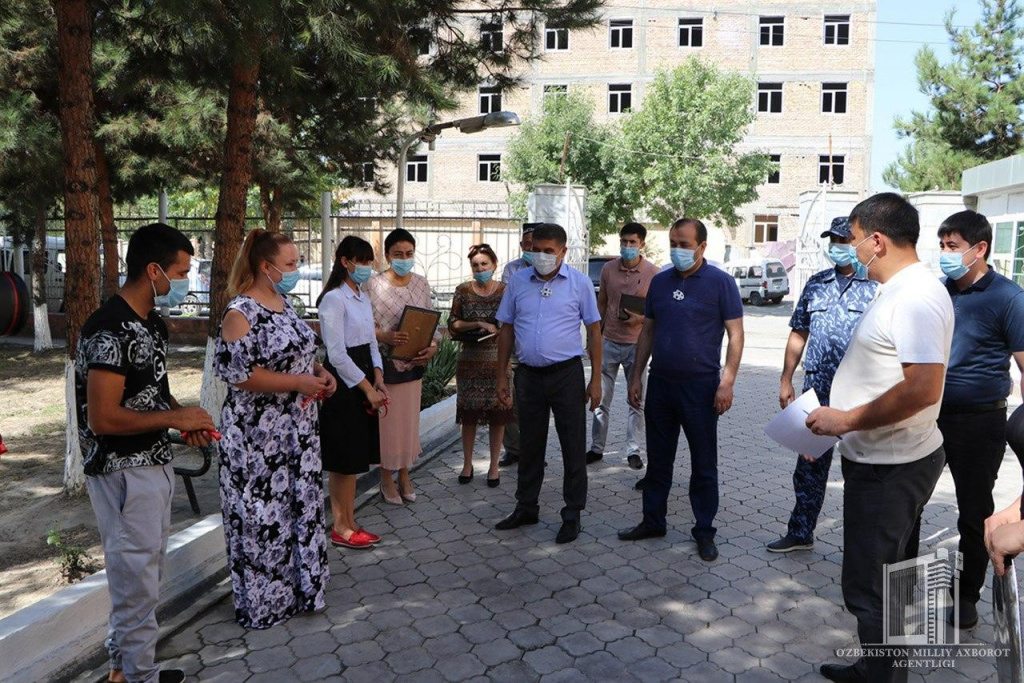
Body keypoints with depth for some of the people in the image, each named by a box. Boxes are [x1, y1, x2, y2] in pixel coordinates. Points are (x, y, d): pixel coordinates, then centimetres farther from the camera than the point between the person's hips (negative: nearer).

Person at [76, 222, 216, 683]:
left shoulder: (151, 322, 8)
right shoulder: (109, 330, -22)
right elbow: (102, 418, -26)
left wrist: (186, 421, 1)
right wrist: (175, 418, -18)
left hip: (154, 463, 10)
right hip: (123, 472, -10)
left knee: (145, 572, 20)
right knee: (137, 579, 3)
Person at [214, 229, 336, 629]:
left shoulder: (284, 303, 9)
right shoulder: (241, 312, -16)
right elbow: (239, 373, -22)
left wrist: (319, 372, 1)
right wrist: (299, 382, -22)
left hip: (296, 428, 8)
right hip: (258, 435, -8)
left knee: (302, 506, 16)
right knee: (262, 517, 5)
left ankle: (299, 588, 33)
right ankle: (262, 603, 24)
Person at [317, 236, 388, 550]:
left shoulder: (363, 297, 13)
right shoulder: (334, 298, -14)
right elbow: (337, 354, -18)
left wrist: (378, 379, 3)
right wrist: (367, 388, -16)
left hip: (364, 380, 9)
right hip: (342, 383, -8)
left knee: (356, 457, 13)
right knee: (343, 459, 1)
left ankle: (350, 524, 24)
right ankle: (340, 529, 14)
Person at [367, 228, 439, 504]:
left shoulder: (422, 283, 5)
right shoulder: (375, 284, -9)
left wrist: (433, 345, -9)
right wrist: (386, 337, -27)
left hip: (414, 362, 5)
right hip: (386, 362, -4)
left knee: (409, 417, 13)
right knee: (387, 418, 4)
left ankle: (404, 474, 29)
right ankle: (387, 478, 21)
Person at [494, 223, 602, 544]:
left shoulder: (580, 282, -3)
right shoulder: (518, 282, 4)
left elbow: (594, 330, 0)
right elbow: (506, 329, 9)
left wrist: (596, 379, -3)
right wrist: (502, 377, 6)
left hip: (567, 374, -2)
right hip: (528, 375, 3)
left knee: (573, 447, 5)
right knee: (529, 445, 14)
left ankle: (573, 515, 19)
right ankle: (526, 507, 30)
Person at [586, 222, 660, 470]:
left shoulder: (654, 273, -5)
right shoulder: (608, 269, 4)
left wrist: (640, 318, -19)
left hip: (636, 345, -2)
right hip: (608, 342, 3)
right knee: (601, 398, 8)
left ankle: (633, 451, 17)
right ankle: (597, 447, 19)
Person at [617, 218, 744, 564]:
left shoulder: (720, 282, -6)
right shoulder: (660, 282, 8)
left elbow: (736, 334, -8)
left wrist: (727, 382, -16)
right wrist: (636, 376, 8)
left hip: (700, 386, -4)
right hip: (660, 383, 5)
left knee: (704, 463, 7)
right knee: (658, 458, 14)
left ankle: (704, 531, 20)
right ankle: (653, 520, 28)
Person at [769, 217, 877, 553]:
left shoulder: (876, 286, -4)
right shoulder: (816, 284, 11)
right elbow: (798, 334, 13)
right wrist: (786, 380, 10)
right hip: (816, 392, 5)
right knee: (809, 463, 12)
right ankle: (800, 533, 26)